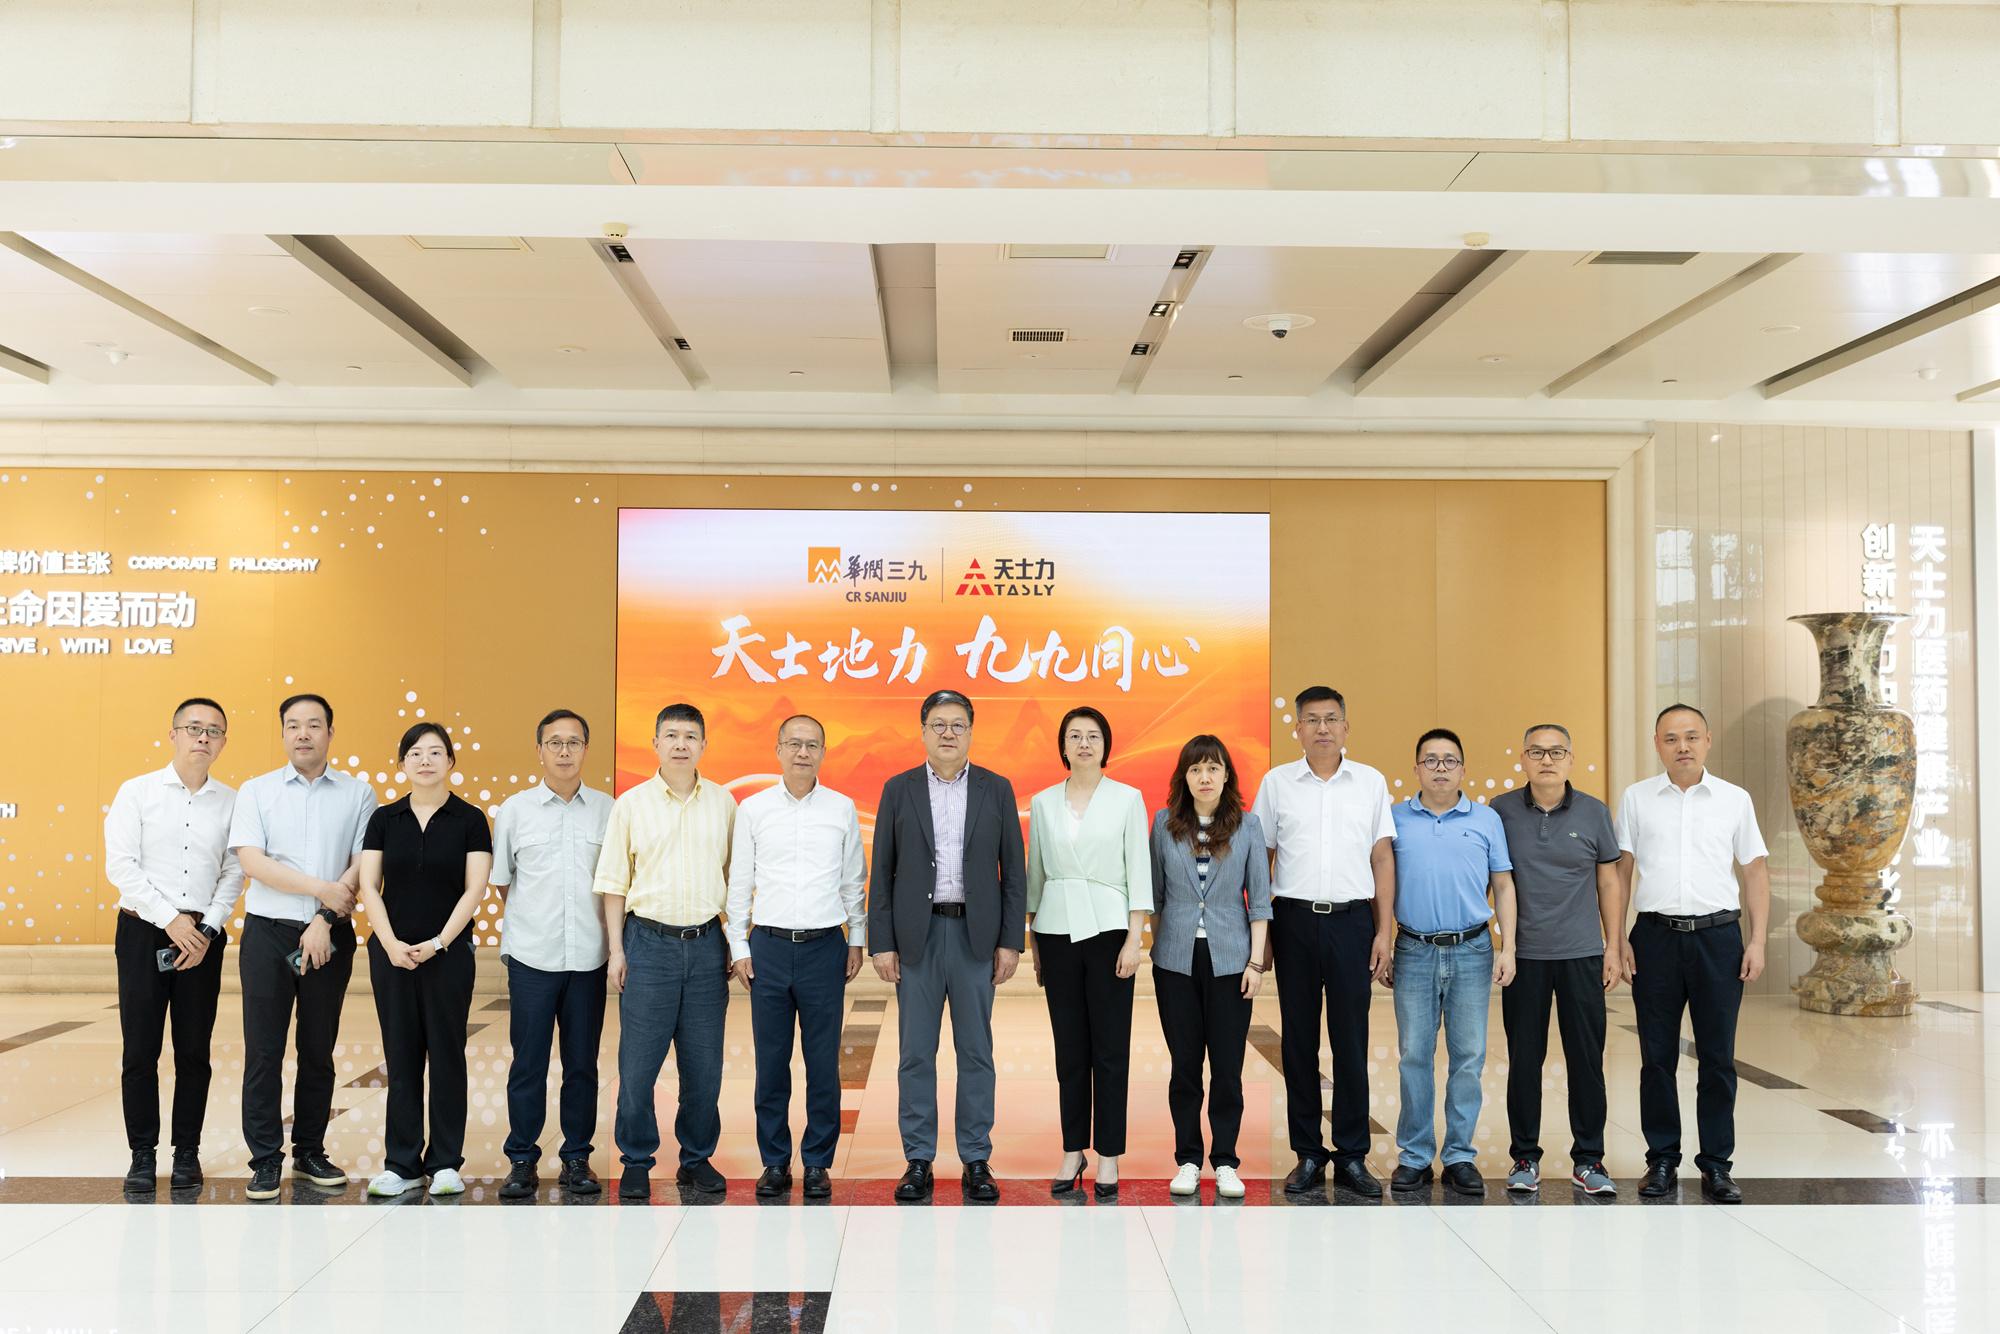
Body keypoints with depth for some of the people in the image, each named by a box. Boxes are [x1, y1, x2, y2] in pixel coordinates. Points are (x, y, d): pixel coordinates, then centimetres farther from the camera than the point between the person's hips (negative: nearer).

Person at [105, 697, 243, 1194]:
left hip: (203, 939, 1)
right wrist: (171, 919, -11)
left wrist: (208, 930, -8)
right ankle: (142, 1154, 12)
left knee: (194, 1051, 5)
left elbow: (234, 874, 4)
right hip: (143, 931, -1)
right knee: (140, 1049, 1)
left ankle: (187, 1152, 15)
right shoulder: (136, 792, 1)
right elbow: (120, 865, -5)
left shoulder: (230, 802, 6)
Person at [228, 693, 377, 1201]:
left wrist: (325, 919, -11)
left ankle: (310, 1152, 18)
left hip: (330, 935, 1)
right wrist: (321, 888, -12)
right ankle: (265, 1160, 7)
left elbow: (362, 867, -1)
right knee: (264, 1049, -1)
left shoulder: (358, 793, 6)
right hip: (268, 931, -1)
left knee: (319, 1049, 7)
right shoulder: (256, 791, 6)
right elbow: (253, 862, -6)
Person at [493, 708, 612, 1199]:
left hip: (588, 956, 1)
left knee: (582, 1062, 6)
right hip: (532, 955, -1)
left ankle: (576, 1159, 17)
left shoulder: (607, 810, 5)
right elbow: (501, 878, 13)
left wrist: (613, 937, 8)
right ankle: (522, 1160, 14)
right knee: (528, 1062, 3)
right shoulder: (515, 810, 4)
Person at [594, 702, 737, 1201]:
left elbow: (733, 875, 11)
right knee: (638, 1061, 1)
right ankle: (637, 1163, 16)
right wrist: (616, 949, -2)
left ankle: (697, 1159, 21)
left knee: (704, 1062, 7)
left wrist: (735, 943, 6)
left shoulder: (723, 802, 6)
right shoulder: (631, 804, 2)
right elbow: (614, 882, 3)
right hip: (649, 940, -1)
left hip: (706, 944, 2)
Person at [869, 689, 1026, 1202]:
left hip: (976, 936, 0)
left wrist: (1011, 942, -2)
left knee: (976, 1052, 5)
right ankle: (918, 1160, 14)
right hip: (917, 934, 0)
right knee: (916, 1054, 4)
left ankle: (977, 1160, 15)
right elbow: (882, 872, 4)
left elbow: (1013, 871, 4)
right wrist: (881, 943, -3)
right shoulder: (898, 790, 5)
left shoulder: (997, 790, 5)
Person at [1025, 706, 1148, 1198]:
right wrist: (1032, 943, 10)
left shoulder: (1127, 798, 0)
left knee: (1111, 1047, 1)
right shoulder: (1042, 803, 7)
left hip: (1108, 926, -2)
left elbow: (1139, 871, -3)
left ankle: (1108, 1157, 9)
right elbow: (1035, 874, 12)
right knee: (1069, 1046, 7)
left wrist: (1134, 939, -9)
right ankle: (1072, 1151, 17)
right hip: (1057, 927, 2)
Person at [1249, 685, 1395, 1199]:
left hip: (1352, 920, 0)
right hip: (1295, 920, 0)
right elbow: (1260, 859, 7)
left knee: (1352, 1039, 2)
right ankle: (1308, 1155, 14)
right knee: (1298, 1038, 5)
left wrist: (1384, 931, 0)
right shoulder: (1276, 782, 5)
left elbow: (1383, 859, 7)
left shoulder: (1371, 782, 7)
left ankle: (1352, 1156, 12)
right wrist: (1260, 932, 3)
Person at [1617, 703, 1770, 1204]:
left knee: (1718, 1056, 3)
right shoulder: (1636, 799, 7)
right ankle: (1662, 1160, 15)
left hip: (1718, 937, 0)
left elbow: (1756, 871, 9)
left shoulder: (1735, 799, 7)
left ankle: (1716, 1165, 12)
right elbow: (1620, 872, 7)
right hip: (1656, 936, 0)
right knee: (1657, 1055, 5)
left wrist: (1757, 941, 0)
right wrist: (1616, 940, 0)